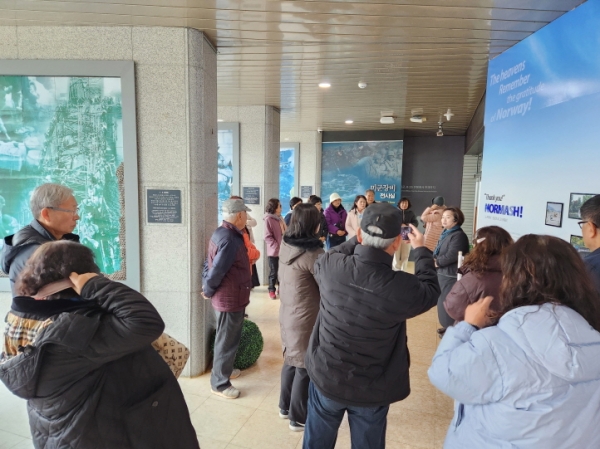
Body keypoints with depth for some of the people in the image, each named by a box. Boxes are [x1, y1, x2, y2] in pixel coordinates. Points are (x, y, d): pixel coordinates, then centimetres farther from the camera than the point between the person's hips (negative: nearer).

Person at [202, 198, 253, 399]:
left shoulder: (223, 232, 6)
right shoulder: (230, 240, -28)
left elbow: (210, 264, 9)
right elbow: (217, 271, -27)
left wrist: (206, 285, 4)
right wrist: (208, 292, -12)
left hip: (228, 296, 10)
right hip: (230, 299, -10)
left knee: (227, 339, 25)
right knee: (226, 341, 6)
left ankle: (224, 369, 43)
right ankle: (219, 383, 21)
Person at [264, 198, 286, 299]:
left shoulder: (280, 218, 11)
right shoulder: (268, 219, -11)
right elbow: (268, 237, -14)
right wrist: (277, 247, -19)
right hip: (274, 251, -6)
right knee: (273, 272, 6)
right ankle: (272, 290, 19)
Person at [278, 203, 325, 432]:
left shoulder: (286, 245, -2)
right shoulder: (313, 254, -25)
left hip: (288, 313, 8)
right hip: (307, 319, -8)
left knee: (292, 361, 23)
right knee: (305, 367, 9)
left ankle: (285, 406, 41)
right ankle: (299, 418, 26)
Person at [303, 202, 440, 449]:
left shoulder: (330, 266, -21)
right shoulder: (403, 287, -26)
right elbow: (430, 291, -2)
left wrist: (359, 239, 10)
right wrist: (421, 250, 11)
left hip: (325, 378, 2)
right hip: (372, 390, -1)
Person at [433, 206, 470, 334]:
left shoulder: (459, 235, -18)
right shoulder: (446, 233, 14)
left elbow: (451, 256, -26)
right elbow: (437, 250, 18)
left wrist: (437, 262, -14)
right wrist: (434, 259, -2)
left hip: (451, 275, -10)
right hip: (442, 273, 10)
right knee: (442, 301, 18)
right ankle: (448, 326, 32)